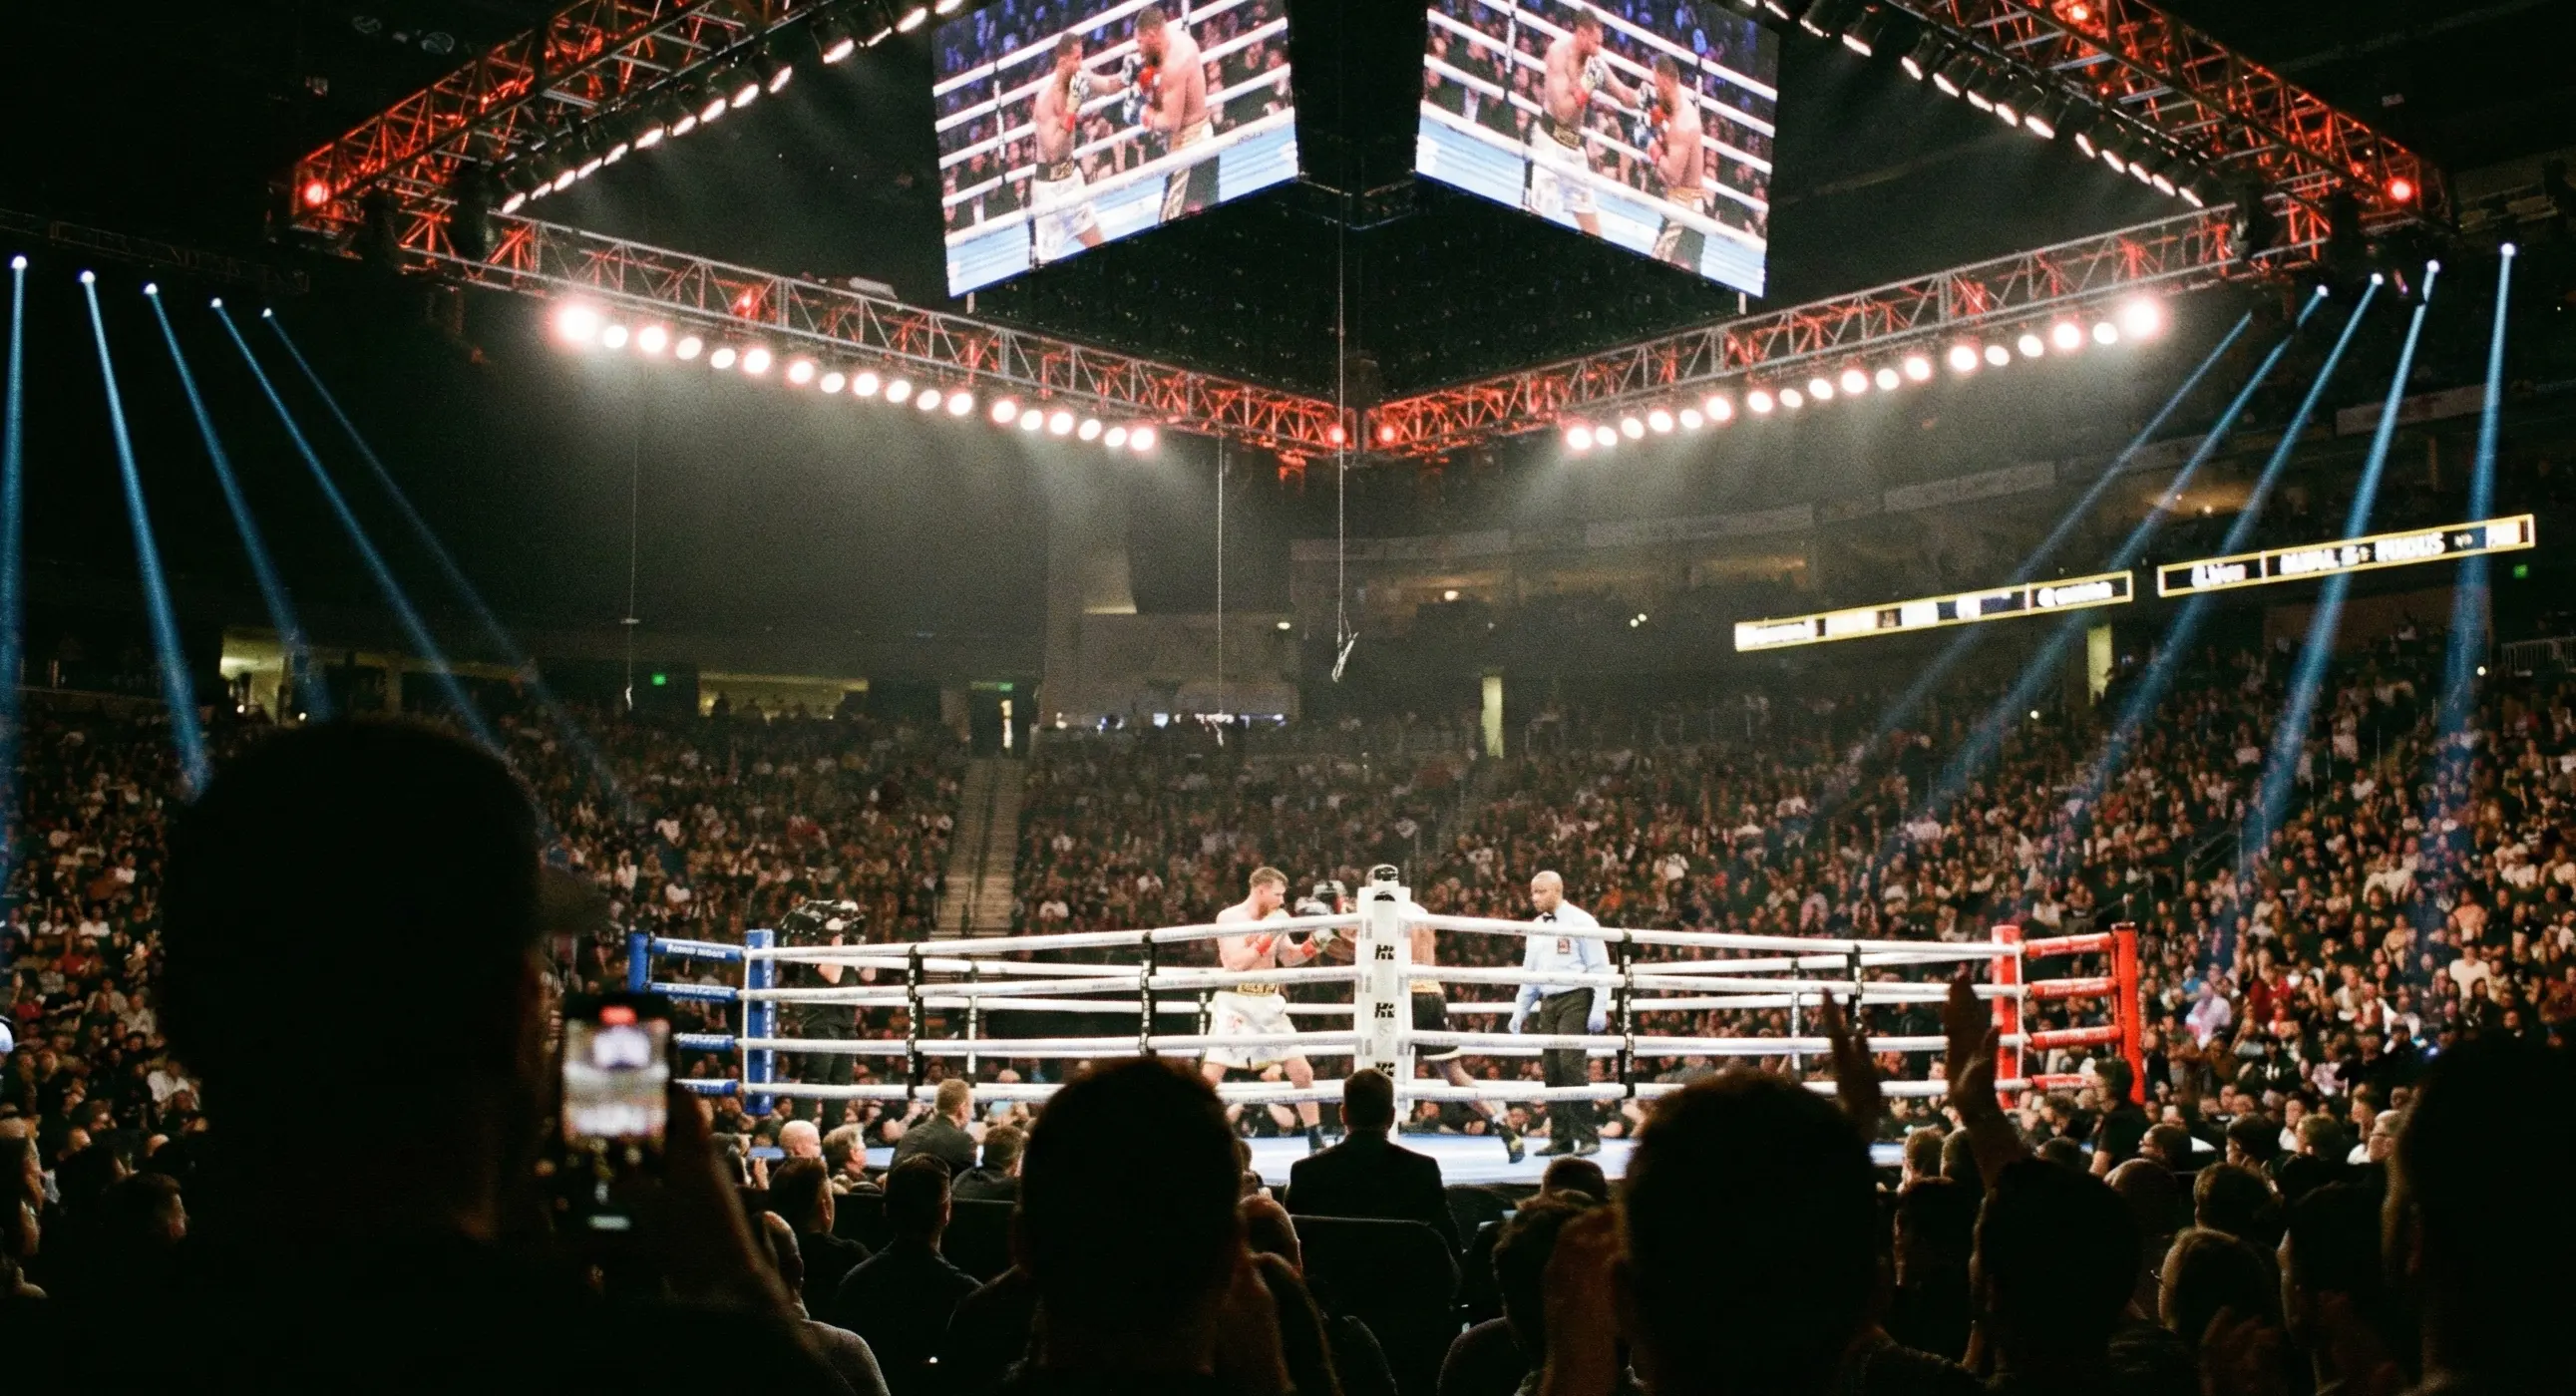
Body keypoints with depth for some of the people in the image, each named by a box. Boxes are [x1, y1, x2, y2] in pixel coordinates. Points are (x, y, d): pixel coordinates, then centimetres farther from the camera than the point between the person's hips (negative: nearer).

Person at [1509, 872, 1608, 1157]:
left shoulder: (1580, 922, -4)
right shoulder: (1536, 928, 16)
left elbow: (1599, 969, -7)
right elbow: (1529, 974, 22)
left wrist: (1599, 1010, -13)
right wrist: (1519, 1011, 16)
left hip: (1575, 999, -7)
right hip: (1547, 1002, 7)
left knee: (1571, 1064, -16)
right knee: (1551, 1070, 4)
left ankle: (1588, 1137, -10)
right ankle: (1560, 1139, 10)